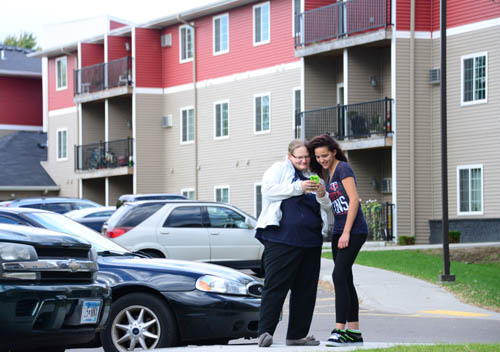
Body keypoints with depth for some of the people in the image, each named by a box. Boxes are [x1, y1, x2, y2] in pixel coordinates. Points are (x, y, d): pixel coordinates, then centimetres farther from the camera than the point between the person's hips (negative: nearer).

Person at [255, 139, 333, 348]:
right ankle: (265, 332, -12)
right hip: (281, 239, -6)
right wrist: (298, 188, -17)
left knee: (305, 290, 6)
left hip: (310, 242, 6)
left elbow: (327, 209, 20)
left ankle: (297, 335, 13)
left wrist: (322, 196, -2)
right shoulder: (279, 169, 8)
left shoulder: (313, 177, 23)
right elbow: (269, 190, -10)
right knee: (275, 285, -10)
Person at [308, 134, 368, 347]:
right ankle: (354, 332, 10)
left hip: (354, 231, -9)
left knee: (339, 275, -17)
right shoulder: (328, 174, 17)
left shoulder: (343, 168, -8)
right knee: (345, 280, 7)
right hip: (339, 231, 9)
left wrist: (346, 233, -18)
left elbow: (354, 200, -14)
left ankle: (340, 330, -20)